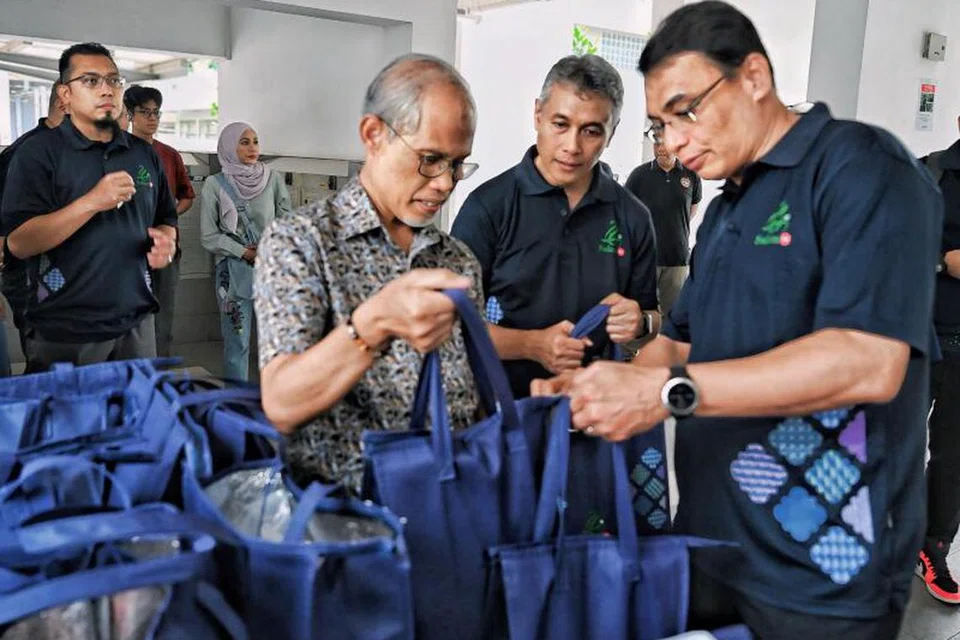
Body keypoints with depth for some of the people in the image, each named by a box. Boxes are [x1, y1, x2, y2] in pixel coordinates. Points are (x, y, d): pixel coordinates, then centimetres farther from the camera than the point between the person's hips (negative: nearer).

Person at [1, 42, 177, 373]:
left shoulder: (144, 154, 11)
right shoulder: (38, 153, -4)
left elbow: (165, 221, 20)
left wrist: (165, 241, -4)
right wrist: (92, 202, -22)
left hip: (136, 323, 5)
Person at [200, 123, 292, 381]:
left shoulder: (274, 179, 4)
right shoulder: (215, 185, -2)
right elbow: (209, 236, -2)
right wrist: (245, 253, -11)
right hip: (235, 272, -2)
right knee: (237, 343, 2)